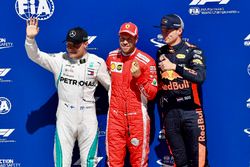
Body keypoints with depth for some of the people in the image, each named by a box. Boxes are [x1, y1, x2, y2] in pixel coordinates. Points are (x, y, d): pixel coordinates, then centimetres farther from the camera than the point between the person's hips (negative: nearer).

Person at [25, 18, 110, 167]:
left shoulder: (97, 63, -3)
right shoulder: (59, 60, -3)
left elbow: (111, 86, 7)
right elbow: (35, 55, -9)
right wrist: (30, 38, -26)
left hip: (88, 118, 0)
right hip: (65, 117, 0)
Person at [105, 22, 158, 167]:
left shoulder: (147, 61, -8)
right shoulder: (111, 57, 6)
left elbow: (151, 94, -9)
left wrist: (139, 76, -21)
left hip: (137, 117, -3)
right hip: (115, 116, 3)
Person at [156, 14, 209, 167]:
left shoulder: (192, 51, -4)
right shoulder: (161, 53, 12)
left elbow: (200, 77, -20)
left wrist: (175, 66, -26)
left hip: (190, 111, -5)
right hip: (169, 112, 5)